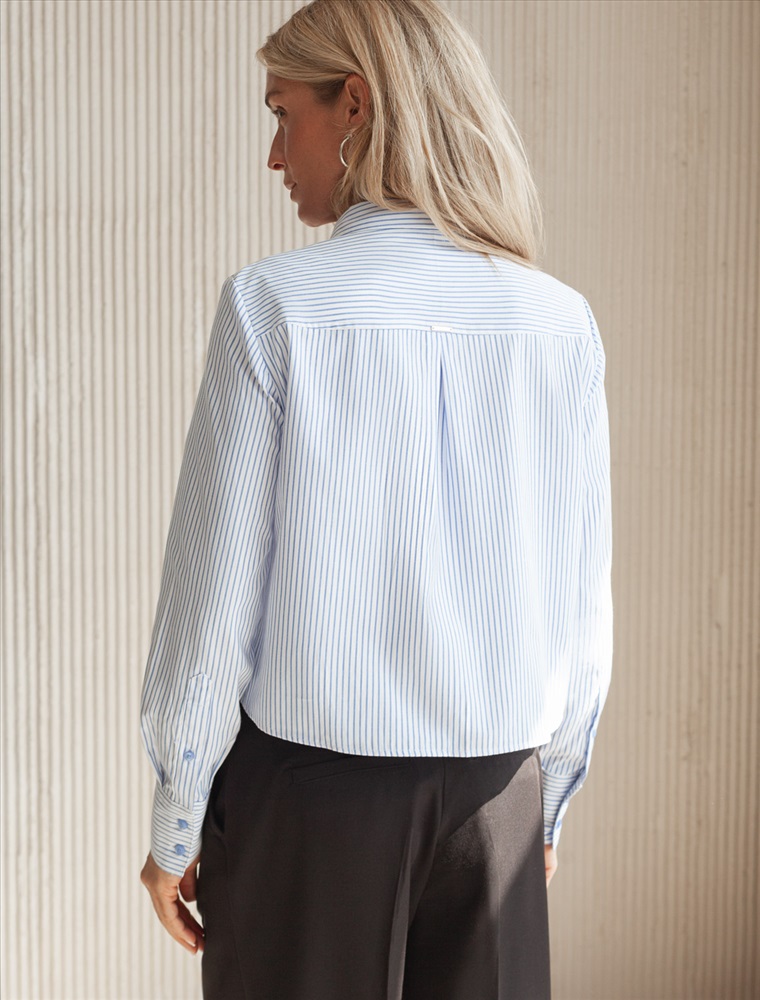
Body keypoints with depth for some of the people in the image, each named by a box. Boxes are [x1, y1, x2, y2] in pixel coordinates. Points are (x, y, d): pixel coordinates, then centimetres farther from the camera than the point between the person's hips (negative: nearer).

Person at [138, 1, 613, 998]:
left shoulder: (274, 304, -11)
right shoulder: (559, 323, -2)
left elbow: (216, 592, -9)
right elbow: (583, 609, 3)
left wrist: (177, 825, 2)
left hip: (307, 785, -3)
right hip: (494, 795, 3)